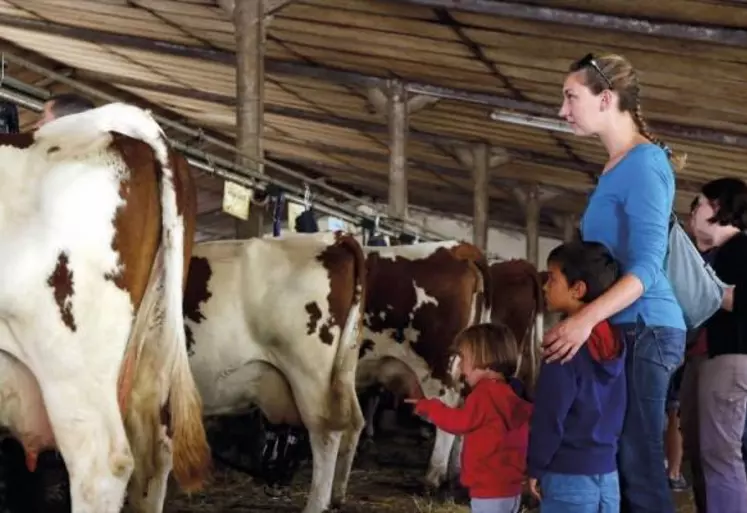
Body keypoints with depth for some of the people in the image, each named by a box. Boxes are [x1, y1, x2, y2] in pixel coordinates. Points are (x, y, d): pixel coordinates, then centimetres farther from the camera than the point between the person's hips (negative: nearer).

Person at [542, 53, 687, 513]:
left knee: (638, 463, -8)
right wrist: (585, 320, 17)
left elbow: (647, 265, -20)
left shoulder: (643, 163, -11)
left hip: (643, 331, -10)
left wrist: (586, 318, -30)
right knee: (618, 460, 9)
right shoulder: (619, 166, 18)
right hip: (622, 331, 10)